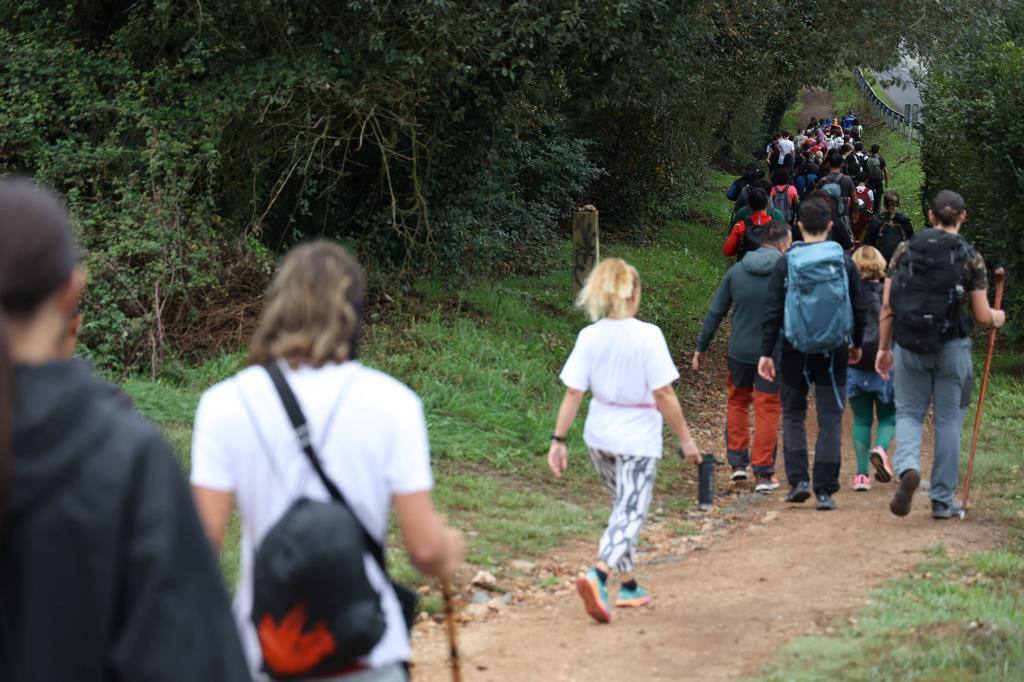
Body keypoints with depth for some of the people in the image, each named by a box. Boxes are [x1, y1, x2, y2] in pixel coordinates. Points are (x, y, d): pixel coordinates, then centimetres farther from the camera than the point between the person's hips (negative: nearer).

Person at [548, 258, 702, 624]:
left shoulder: (589, 337, -5)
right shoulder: (647, 336, -16)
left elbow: (572, 393, -5)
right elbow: (663, 394, -16)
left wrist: (558, 440, 0)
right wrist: (685, 438, -7)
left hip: (599, 436, 5)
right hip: (638, 437, -5)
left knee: (623, 507, 22)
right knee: (630, 514, -2)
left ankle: (627, 585, 29)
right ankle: (598, 576, -26)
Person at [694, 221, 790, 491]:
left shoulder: (736, 271, 2)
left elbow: (715, 312, 5)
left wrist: (701, 347, 13)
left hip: (739, 350, 3)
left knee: (737, 401, 21)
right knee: (767, 410, 4)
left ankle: (738, 462, 19)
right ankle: (764, 473, 5)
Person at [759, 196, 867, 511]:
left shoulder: (786, 262, -5)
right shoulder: (844, 261, 0)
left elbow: (772, 311, -5)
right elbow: (859, 308, 8)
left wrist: (766, 352, 0)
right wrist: (856, 344, 23)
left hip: (795, 353, -1)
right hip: (834, 353, 1)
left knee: (793, 415, 14)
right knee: (830, 419, 4)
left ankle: (798, 479, 1)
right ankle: (825, 490, 1)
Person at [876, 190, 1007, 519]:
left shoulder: (905, 250, 2)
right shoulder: (970, 257, -3)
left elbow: (887, 304, 1)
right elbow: (982, 317, -2)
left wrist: (884, 348, 10)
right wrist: (996, 318, 20)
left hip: (909, 345, 1)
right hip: (952, 347, -1)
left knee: (909, 413, 12)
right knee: (948, 420, 8)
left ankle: (907, 467, -18)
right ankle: (942, 500, 12)